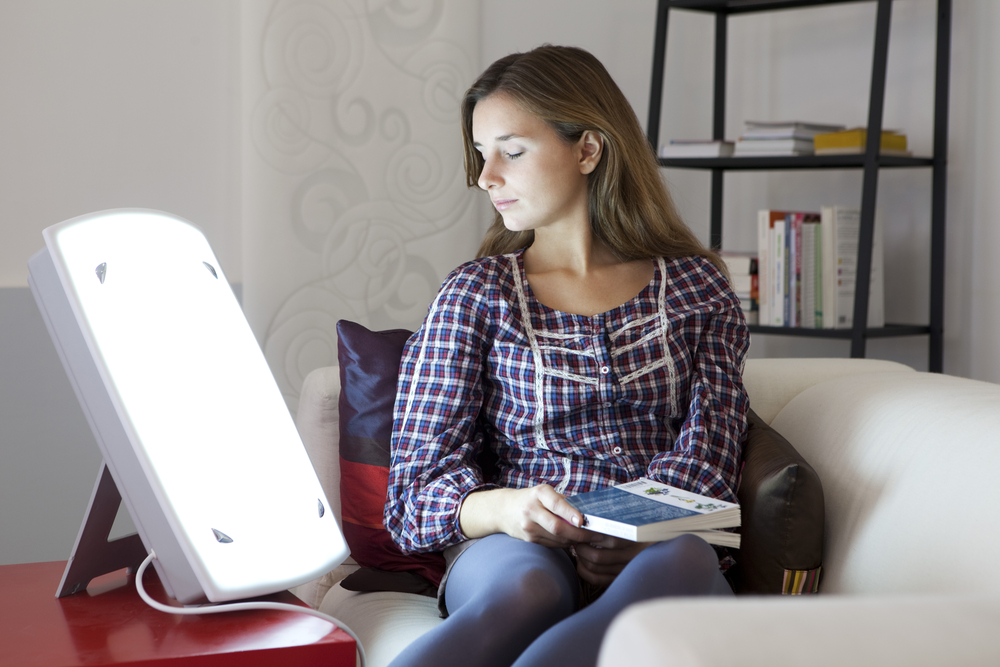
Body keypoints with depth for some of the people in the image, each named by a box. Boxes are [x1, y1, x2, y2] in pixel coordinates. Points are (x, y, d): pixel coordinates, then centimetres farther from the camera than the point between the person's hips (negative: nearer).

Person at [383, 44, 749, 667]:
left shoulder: (697, 288, 14)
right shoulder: (477, 295, 11)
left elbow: (707, 451, 3)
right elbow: (419, 486, 4)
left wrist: (633, 525, -19)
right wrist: (502, 508, -20)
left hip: (656, 551, 1)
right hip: (515, 547, -1)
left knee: (681, 561, -37)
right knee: (524, 589, -39)